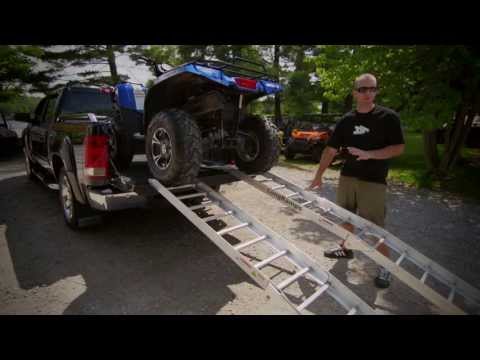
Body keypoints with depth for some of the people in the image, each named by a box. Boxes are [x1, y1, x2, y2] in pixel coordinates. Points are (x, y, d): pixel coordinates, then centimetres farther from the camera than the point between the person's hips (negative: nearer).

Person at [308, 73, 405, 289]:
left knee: (375, 227, -3)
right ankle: (345, 249, 37)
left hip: (373, 181, -4)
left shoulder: (388, 117, -4)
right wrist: (318, 176, 4)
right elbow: (330, 150, 5)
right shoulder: (346, 120, 5)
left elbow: (399, 148, -7)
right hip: (347, 177, 4)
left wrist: (369, 154, -22)